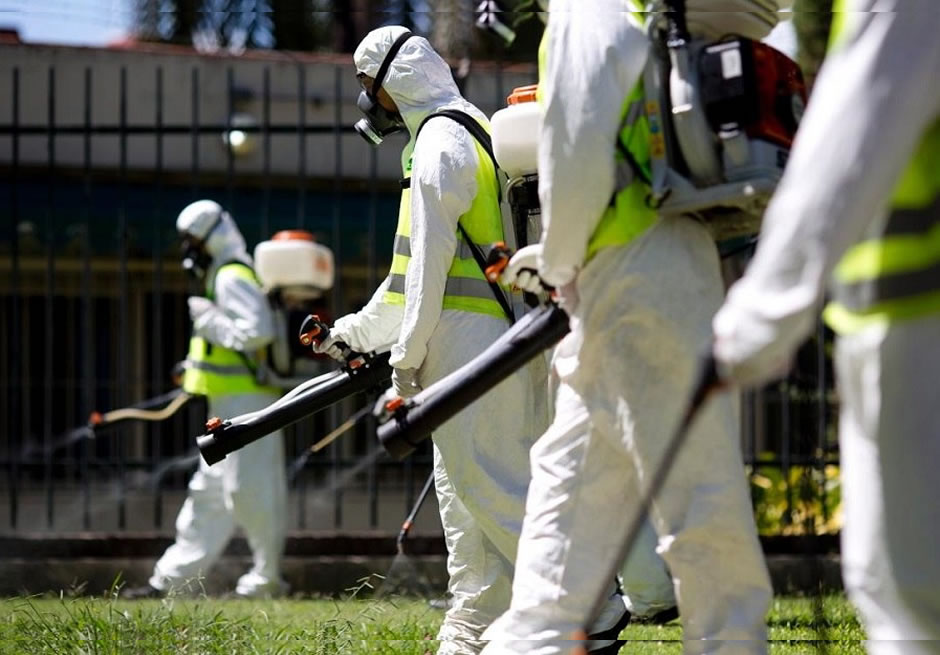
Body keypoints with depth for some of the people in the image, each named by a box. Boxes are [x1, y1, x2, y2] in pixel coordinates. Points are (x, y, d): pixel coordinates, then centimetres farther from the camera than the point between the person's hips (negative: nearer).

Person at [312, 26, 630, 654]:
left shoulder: (439, 142, -9)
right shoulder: (474, 133, 24)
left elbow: (430, 260, -15)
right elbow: (417, 268, 29)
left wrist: (408, 353, -12)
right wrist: (357, 330, 31)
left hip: (469, 335, -10)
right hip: (502, 337, 10)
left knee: (489, 482, -12)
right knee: (461, 484, 12)